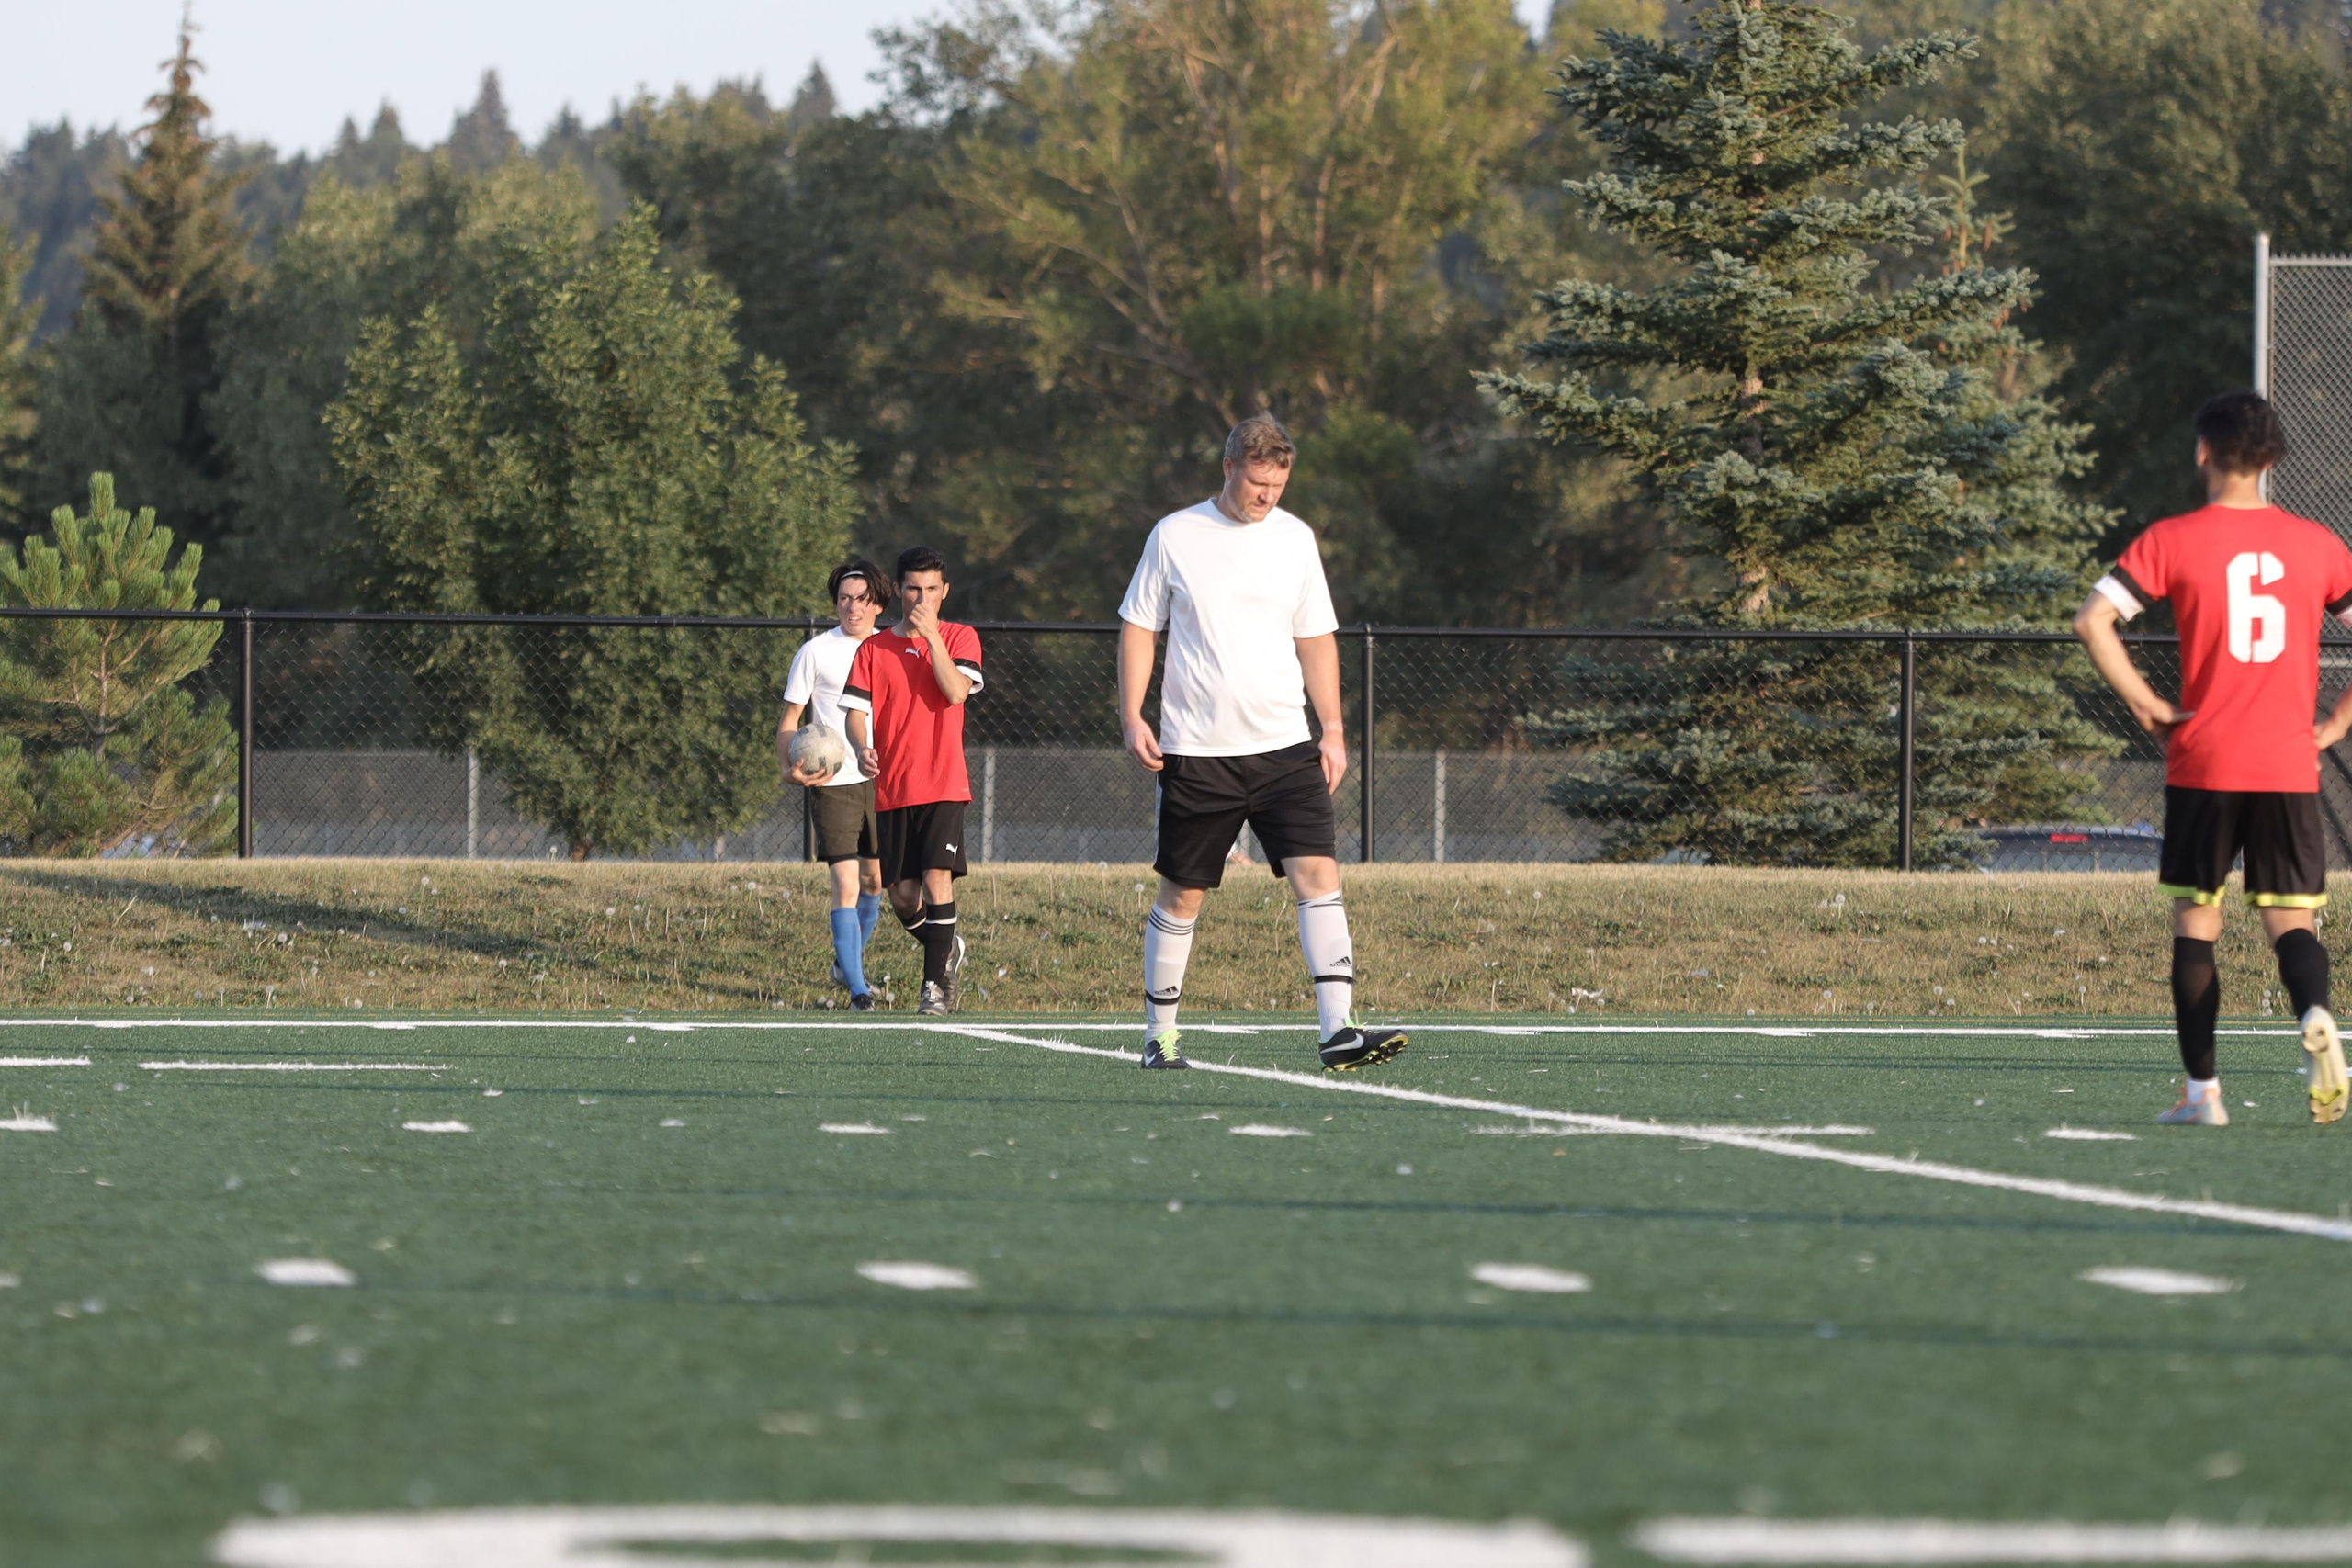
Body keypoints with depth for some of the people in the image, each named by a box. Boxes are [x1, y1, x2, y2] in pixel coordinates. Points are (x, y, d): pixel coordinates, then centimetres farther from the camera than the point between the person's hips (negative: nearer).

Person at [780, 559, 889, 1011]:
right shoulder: (816, 652, -2)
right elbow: (789, 720, 1)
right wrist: (790, 766, -15)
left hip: (881, 781, 4)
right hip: (832, 783, -4)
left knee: (875, 880, 13)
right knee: (846, 883, -12)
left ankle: (848, 961, 35)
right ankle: (857, 988, -12)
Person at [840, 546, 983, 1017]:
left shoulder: (959, 638, 5)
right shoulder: (874, 649, 9)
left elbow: (956, 691, -11)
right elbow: (856, 710, 3)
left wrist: (931, 636, -14)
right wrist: (863, 748, -17)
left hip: (944, 785, -2)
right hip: (891, 788, 2)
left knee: (937, 877, -17)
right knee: (902, 896, 2)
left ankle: (936, 985, -12)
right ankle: (947, 949, 31)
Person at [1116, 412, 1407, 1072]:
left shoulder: (1294, 538, 8)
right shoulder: (1174, 536, 0)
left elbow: (1316, 639, 14)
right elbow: (1139, 628, 5)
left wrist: (1333, 730, 8)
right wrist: (1132, 717, -4)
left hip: (1284, 747, 2)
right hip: (1196, 749, -2)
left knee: (1318, 874, -13)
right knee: (1181, 894, 4)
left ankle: (1338, 1030, -18)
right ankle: (1159, 1035, 18)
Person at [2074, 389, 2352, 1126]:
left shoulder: (2174, 540, -1)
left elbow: (2093, 620, -11)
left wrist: (2147, 706, -4)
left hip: (2203, 763, -1)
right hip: (2290, 765, 1)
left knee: (2195, 921, 10)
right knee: (2291, 921, 4)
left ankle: (2202, 1092, 7)